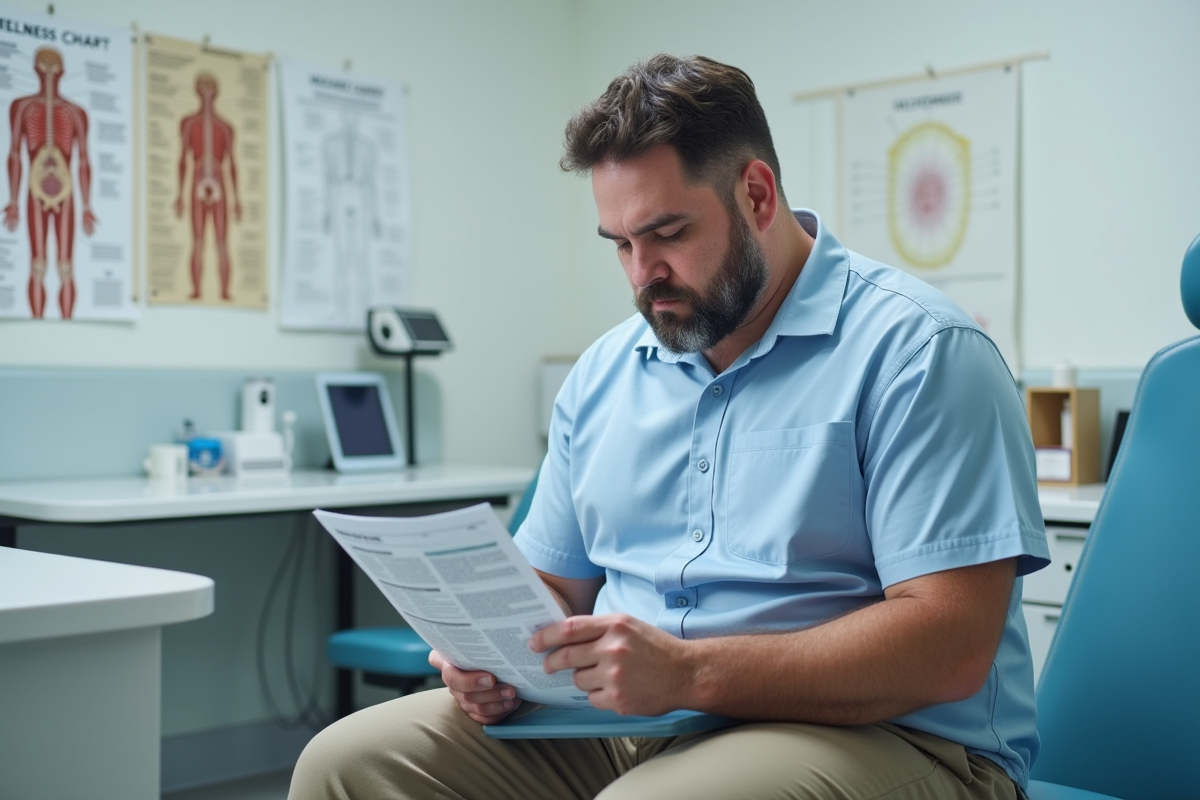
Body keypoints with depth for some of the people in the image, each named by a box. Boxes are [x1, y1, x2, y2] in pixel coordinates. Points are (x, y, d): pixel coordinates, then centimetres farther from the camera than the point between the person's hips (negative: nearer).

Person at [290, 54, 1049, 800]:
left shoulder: (915, 349, -10)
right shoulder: (604, 372, 13)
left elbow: (950, 646, -18)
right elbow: (551, 586, 19)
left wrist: (690, 673, -25)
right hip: (625, 723, 7)